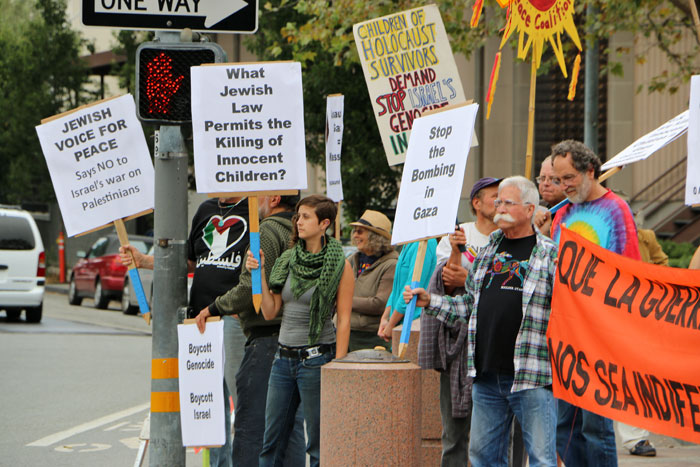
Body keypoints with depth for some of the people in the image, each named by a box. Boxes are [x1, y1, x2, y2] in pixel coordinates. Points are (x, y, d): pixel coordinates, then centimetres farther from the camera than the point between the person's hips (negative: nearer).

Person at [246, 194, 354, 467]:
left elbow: (344, 319, -9)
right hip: (284, 357, 6)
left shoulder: (339, 265, -6)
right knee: (271, 440, 8)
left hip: (317, 357, -6)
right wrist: (259, 274, 0)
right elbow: (269, 312, 8)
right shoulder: (287, 260, 10)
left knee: (319, 443, 0)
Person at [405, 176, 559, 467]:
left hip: (531, 376, -6)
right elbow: (469, 305, 24)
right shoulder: (487, 252, 16)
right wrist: (430, 302, 15)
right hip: (486, 376, 6)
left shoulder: (550, 254, -2)